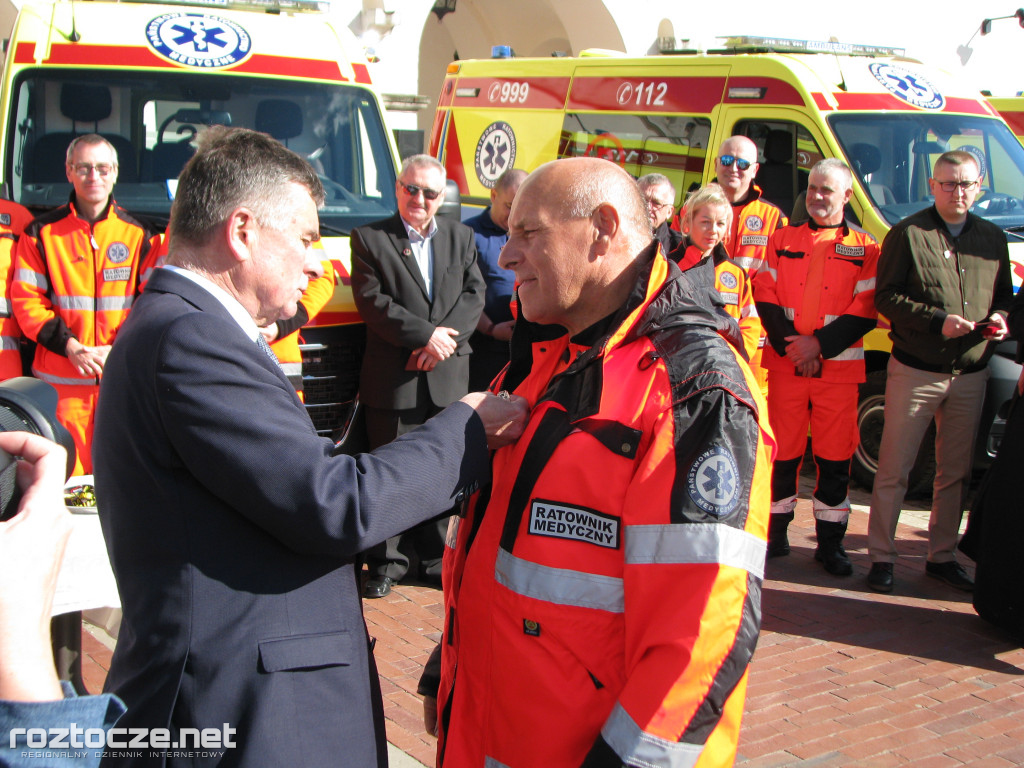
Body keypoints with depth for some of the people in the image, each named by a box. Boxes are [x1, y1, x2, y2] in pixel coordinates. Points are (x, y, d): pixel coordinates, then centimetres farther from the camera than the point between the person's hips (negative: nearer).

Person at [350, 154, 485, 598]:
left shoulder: (460, 237, 12)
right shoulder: (369, 238, 1)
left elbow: (474, 294, 4)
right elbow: (372, 302, -9)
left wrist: (444, 338, -12)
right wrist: (426, 335, -16)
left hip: (449, 376, 3)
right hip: (393, 378, -3)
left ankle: (433, 557, 24)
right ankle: (387, 562, 15)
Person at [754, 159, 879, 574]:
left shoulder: (864, 248, 5)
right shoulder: (782, 239, 11)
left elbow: (865, 311, -2)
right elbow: (765, 297, 4)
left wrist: (819, 344, -12)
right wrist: (789, 345, -9)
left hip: (838, 367, -1)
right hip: (785, 364, 1)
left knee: (835, 456, 1)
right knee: (782, 451, 4)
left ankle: (831, 543, 13)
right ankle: (776, 534, 17)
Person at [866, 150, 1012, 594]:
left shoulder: (993, 239, 12)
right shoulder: (908, 234, -3)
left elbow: (1005, 295, 20)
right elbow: (886, 296, -8)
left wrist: (1000, 317, -4)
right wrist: (938, 320, -19)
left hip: (971, 374, 5)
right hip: (915, 371, -4)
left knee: (956, 472, 12)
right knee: (894, 470, -1)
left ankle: (942, 556, 24)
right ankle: (881, 557, 9)